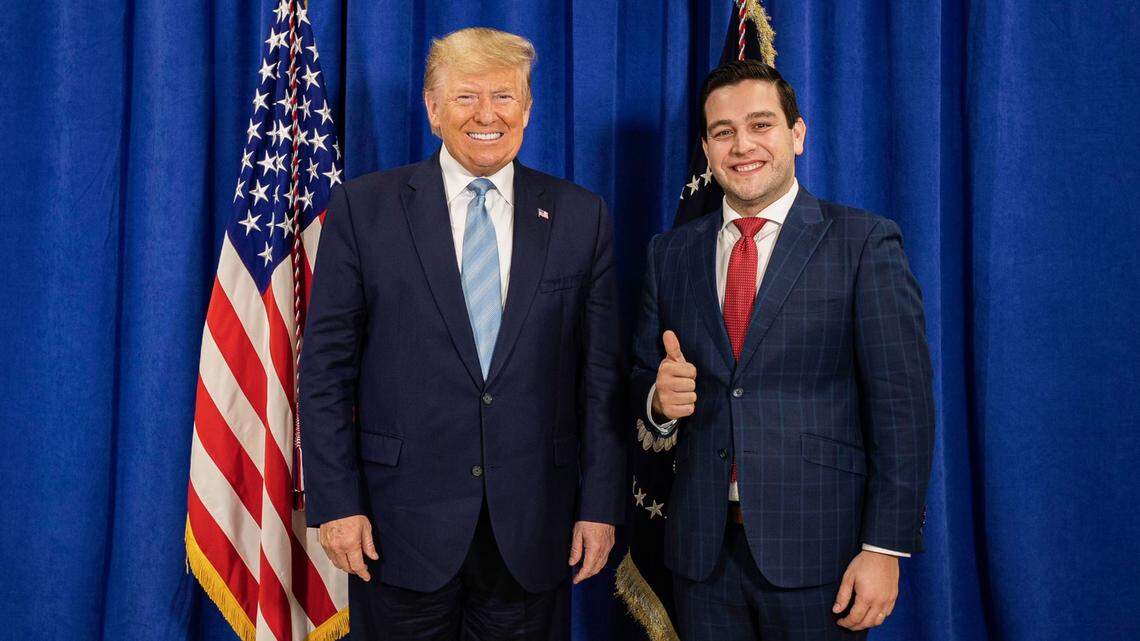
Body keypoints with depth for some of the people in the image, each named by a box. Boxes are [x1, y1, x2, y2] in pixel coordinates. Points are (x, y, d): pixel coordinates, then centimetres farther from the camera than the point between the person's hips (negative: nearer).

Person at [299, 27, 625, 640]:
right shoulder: (363, 208, -2)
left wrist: (601, 504, 0)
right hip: (402, 525, -1)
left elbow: (600, 374, 2)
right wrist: (336, 501, -6)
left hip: (532, 529, 2)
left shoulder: (580, 216, 2)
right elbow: (326, 367, -2)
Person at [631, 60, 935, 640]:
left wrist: (885, 548, -12)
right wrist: (659, 397, -11)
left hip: (817, 548, -3)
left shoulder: (865, 243, -5)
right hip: (702, 548, 4)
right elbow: (642, 378, 12)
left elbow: (902, 405, -8)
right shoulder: (672, 251, 7)